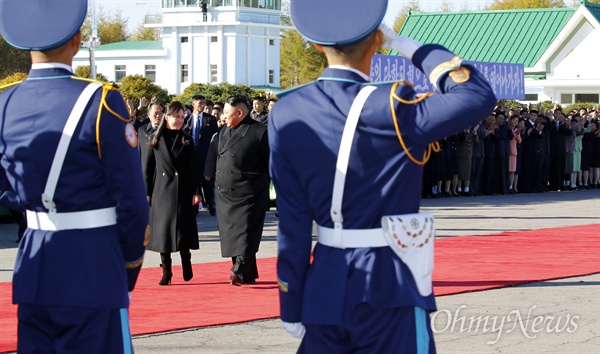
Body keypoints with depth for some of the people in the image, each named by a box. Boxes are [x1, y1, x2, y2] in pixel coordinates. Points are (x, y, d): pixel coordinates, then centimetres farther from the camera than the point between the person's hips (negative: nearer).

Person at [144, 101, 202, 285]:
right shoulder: (155, 139, 4)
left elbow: (193, 168, 5)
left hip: (182, 191, 0)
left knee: (183, 227, -6)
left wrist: (196, 192, -3)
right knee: (163, 228, 0)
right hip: (161, 190, 0)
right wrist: (146, 193, -1)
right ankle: (166, 271, 6)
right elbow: (147, 168, 4)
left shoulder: (186, 140, 7)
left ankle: (186, 263, 15)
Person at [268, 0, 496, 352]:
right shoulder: (390, 108, -17)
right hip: (389, 290, -5)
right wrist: (407, 44, -12)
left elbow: (293, 223, 2)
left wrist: (292, 307, 8)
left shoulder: (286, 114, -1)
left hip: (326, 288, 5)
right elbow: (478, 96, -20)